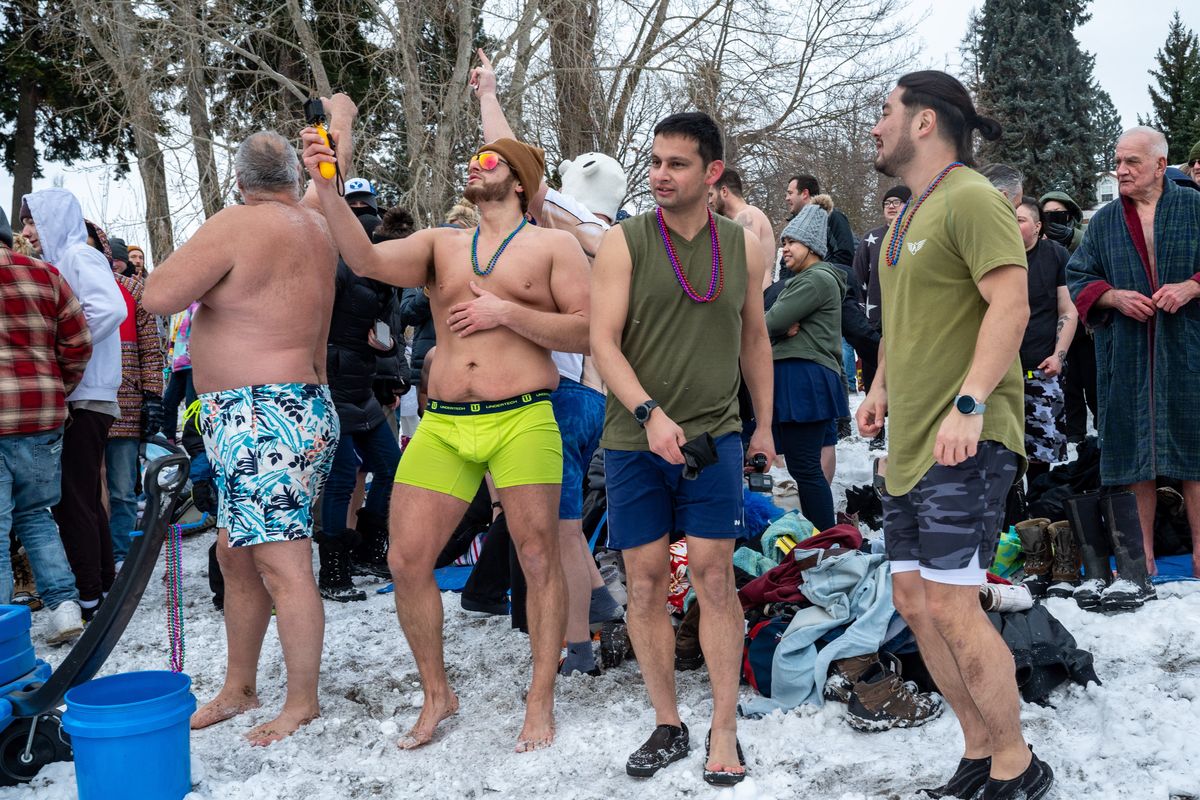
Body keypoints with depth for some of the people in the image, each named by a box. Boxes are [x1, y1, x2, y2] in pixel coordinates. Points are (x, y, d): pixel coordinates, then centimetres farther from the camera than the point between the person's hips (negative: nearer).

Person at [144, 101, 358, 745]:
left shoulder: (236, 224, -14)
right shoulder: (315, 223, 11)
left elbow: (158, 296, -13)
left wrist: (203, 257, 4)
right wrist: (339, 120, 51)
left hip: (262, 419, -10)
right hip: (300, 407, 10)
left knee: (282, 566, -5)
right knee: (235, 554, 16)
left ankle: (303, 705, 2)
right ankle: (238, 688, 25)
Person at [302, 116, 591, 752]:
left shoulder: (554, 245, 5)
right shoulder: (439, 245, 15)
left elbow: (586, 331, -3)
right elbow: (367, 260, -3)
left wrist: (506, 311, -11)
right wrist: (325, 187, -15)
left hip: (522, 420, -3)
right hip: (442, 425, 4)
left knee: (539, 559, 0)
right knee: (407, 561, 1)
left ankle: (540, 704, 16)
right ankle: (437, 695, 19)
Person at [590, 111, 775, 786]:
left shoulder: (743, 246, 6)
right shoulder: (624, 242, -2)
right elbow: (604, 340, -7)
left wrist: (765, 424, 17)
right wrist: (650, 413, -20)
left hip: (715, 436, 1)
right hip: (635, 436, 0)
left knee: (715, 577, -2)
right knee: (645, 580, 4)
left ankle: (725, 729, 10)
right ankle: (668, 725, 19)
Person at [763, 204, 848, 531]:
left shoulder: (817, 280, -10)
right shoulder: (802, 280, 24)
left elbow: (771, 322, -14)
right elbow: (780, 323, 15)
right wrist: (784, 328, -7)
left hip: (805, 378, -10)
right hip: (796, 377, 10)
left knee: (804, 467, -9)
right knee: (803, 466, 12)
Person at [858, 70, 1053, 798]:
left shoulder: (972, 199, -11)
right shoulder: (909, 217, 18)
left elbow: (1011, 305, -20)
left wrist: (968, 404, -27)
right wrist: (883, 387, 19)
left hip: (967, 442, -10)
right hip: (911, 442, 10)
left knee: (951, 604, -11)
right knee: (914, 602, 9)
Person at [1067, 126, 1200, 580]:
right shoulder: (1104, 222, 11)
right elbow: (1078, 279, 11)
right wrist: (1114, 297, -6)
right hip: (1126, 355, 2)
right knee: (1133, 448, 3)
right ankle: (1144, 555, 11)